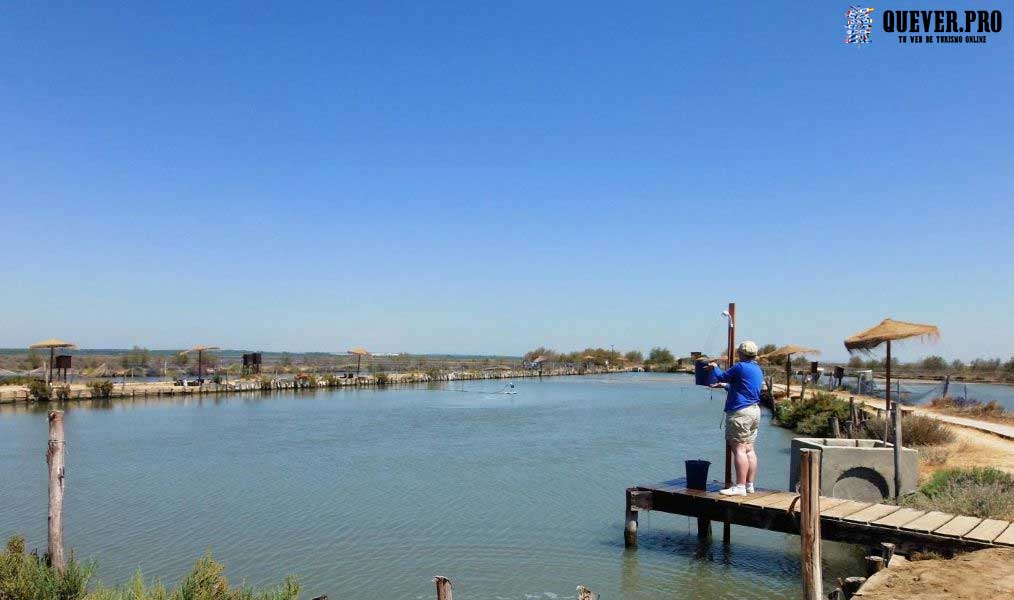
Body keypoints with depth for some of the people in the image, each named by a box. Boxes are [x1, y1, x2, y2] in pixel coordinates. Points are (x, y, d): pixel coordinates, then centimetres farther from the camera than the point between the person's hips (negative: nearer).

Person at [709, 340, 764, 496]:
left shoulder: (740, 367, -13)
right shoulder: (758, 370, 16)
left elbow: (722, 376, -1)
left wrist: (715, 367, 18)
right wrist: (725, 386, 39)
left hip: (740, 412, -9)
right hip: (755, 411, 9)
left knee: (739, 449, -9)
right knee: (749, 449, 12)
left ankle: (740, 486, -10)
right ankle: (749, 485, 15)